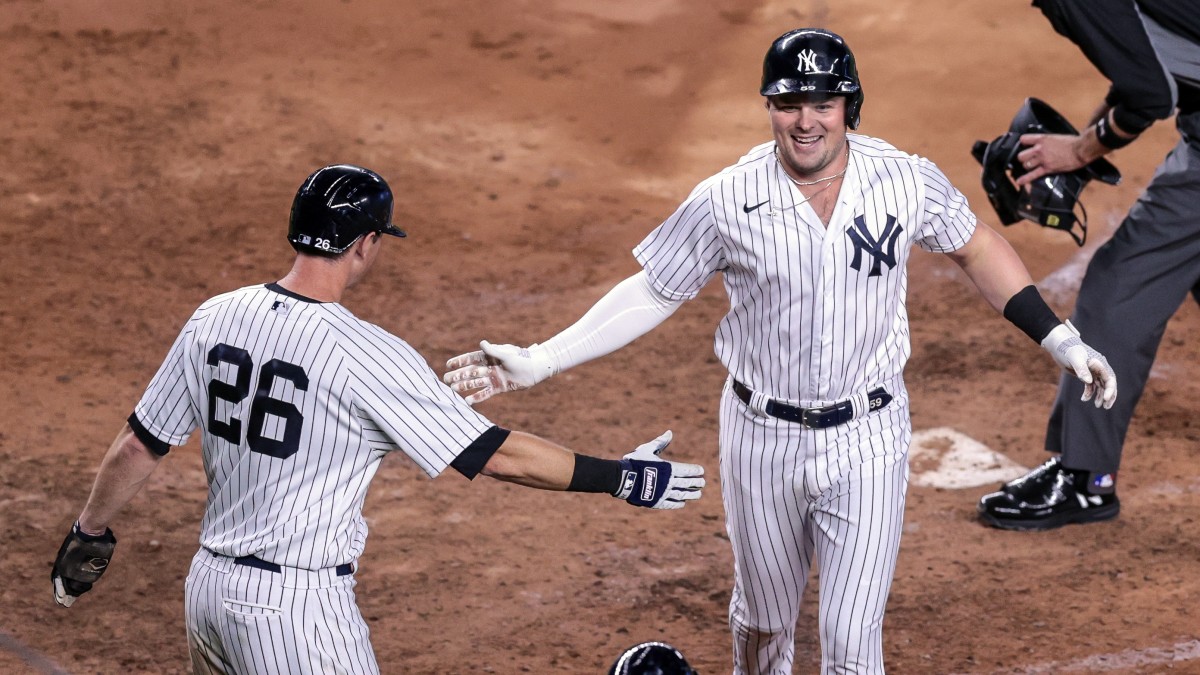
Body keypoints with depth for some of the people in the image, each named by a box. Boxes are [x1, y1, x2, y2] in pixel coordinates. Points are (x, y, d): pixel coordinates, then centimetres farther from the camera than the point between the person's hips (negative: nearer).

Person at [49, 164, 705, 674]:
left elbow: (139, 445, 9)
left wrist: (90, 533, 25)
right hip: (299, 606, -7)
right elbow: (494, 454, -16)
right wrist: (620, 476, -8)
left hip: (209, 587, 7)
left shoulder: (214, 319, 0)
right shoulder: (367, 354, -17)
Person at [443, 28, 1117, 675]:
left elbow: (978, 247, 7)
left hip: (868, 442, -1)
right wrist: (537, 362, -12)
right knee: (764, 619, 19)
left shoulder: (908, 181, -10)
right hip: (763, 437, 1)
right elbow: (650, 294, -5)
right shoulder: (727, 200, -13)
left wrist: (1061, 339, 3)